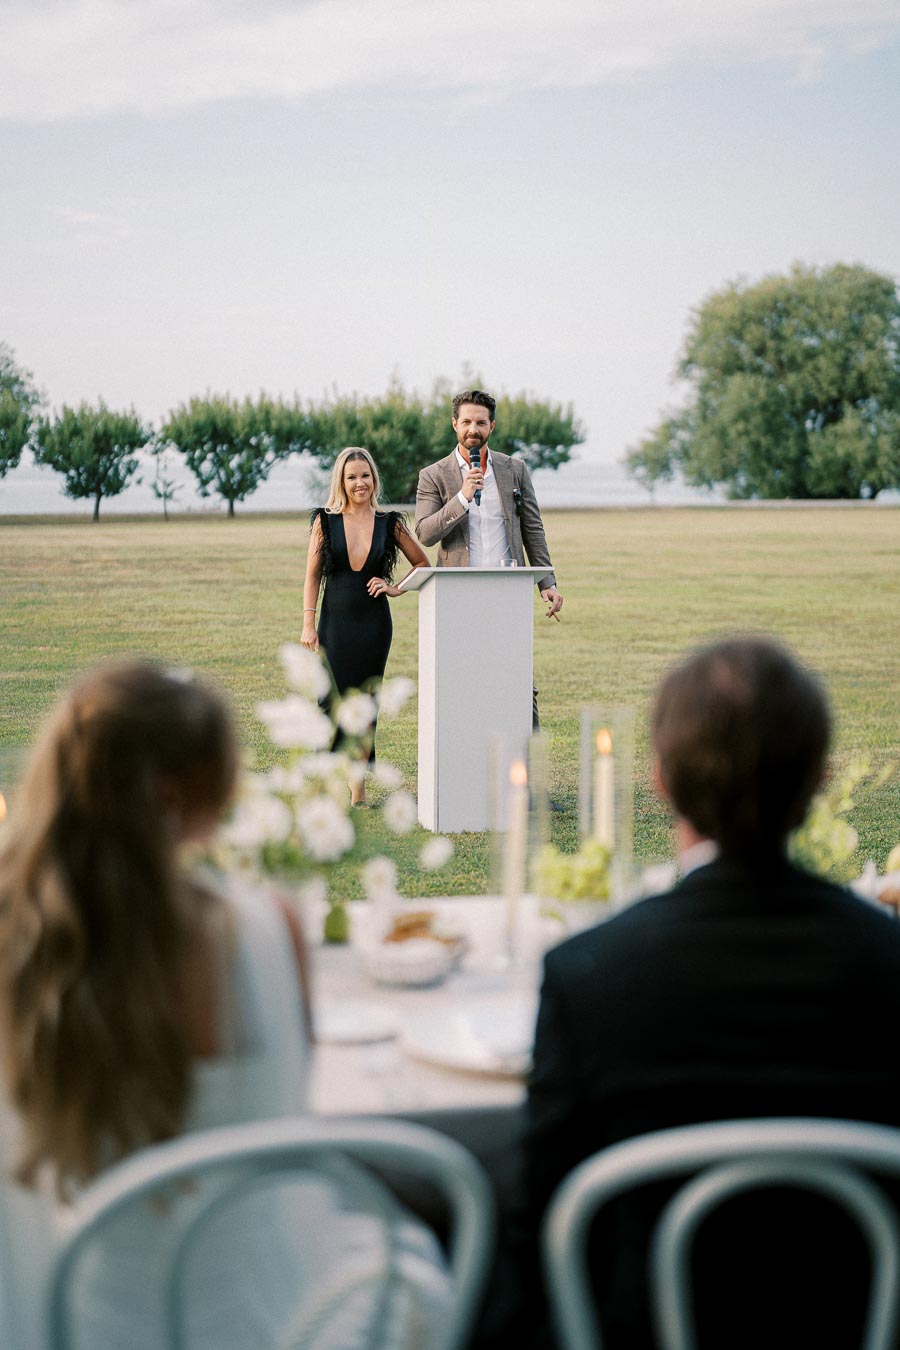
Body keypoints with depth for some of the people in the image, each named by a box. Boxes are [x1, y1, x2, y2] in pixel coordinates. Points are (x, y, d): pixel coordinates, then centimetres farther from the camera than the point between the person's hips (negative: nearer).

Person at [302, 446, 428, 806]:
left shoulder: (389, 522, 3)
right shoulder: (325, 521, 1)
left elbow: (422, 564, 15)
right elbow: (312, 576, 2)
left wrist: (397, 588, 0)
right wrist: (308, 625, -4)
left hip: (374, 624, 1)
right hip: (335, 623, -1)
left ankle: (358, 787, 9)